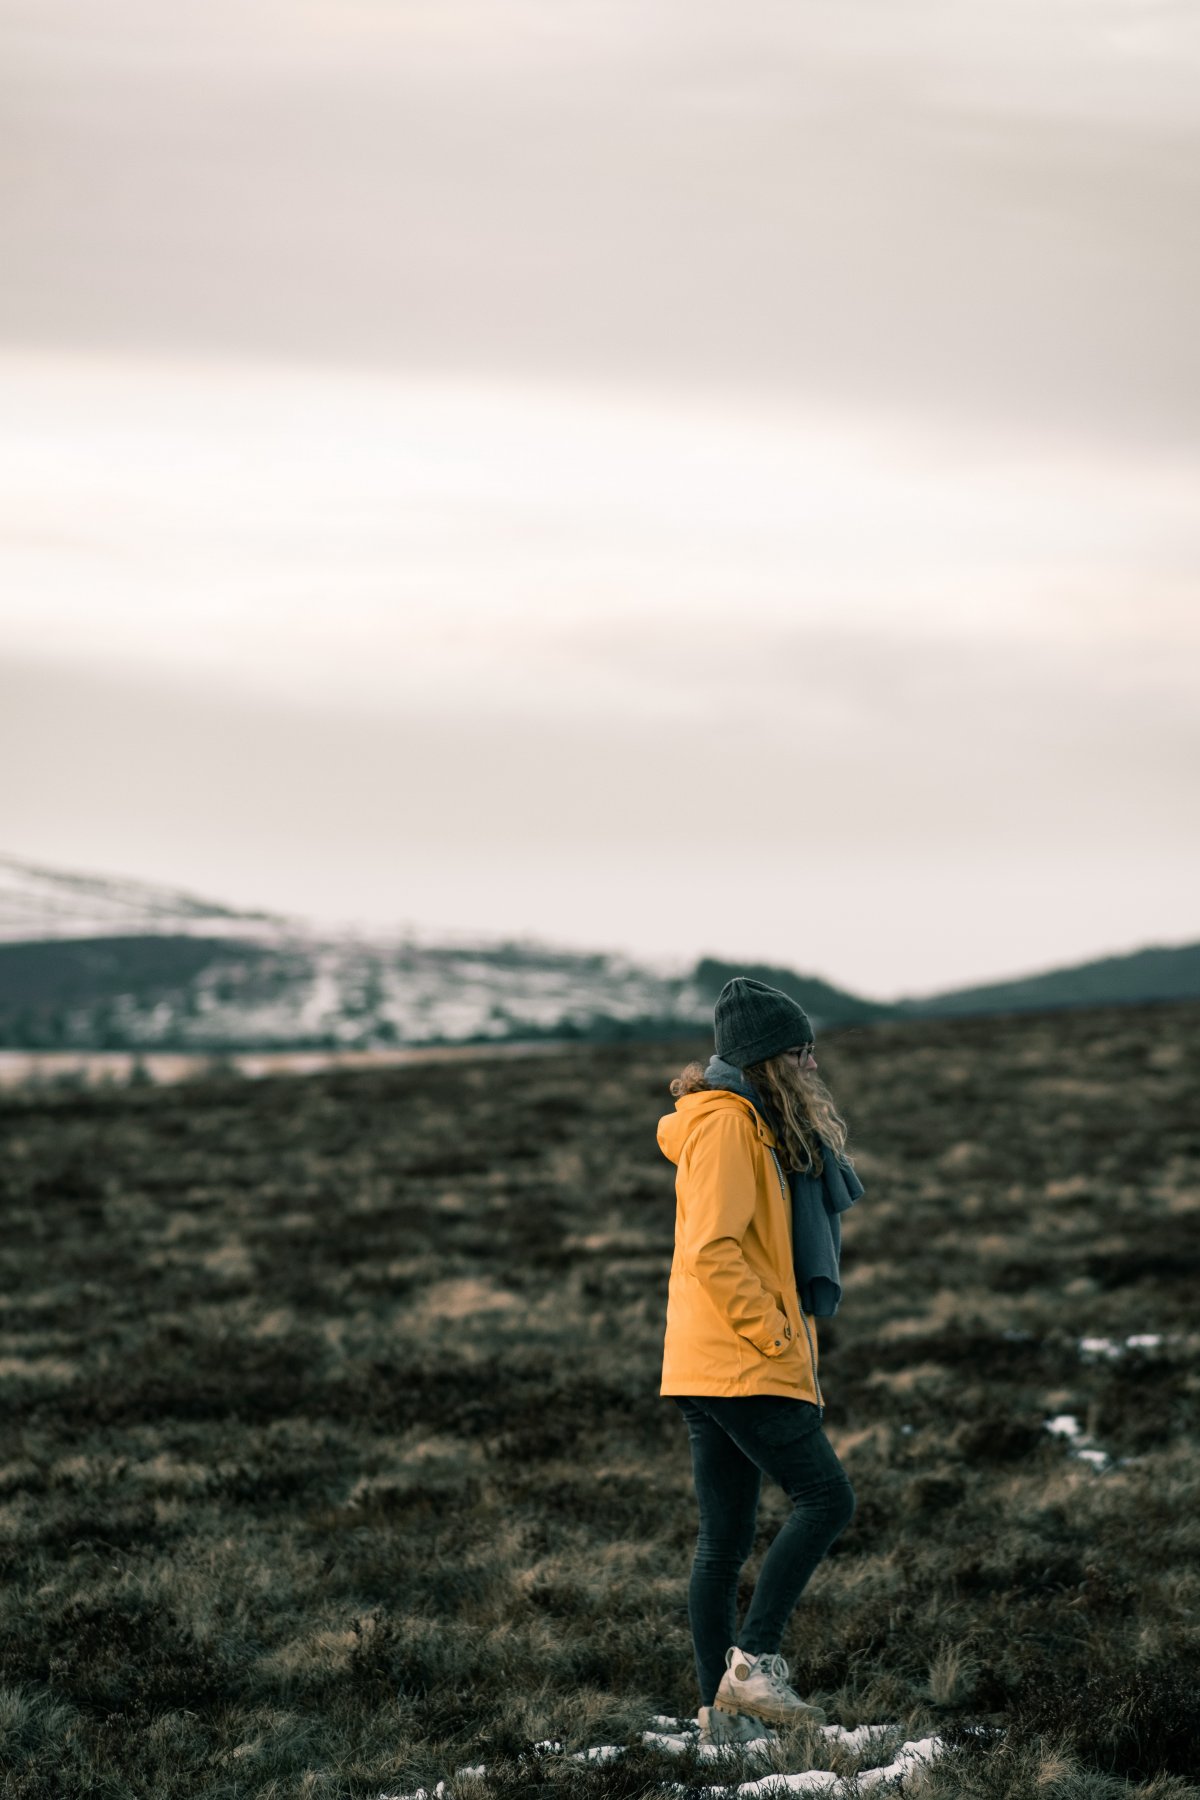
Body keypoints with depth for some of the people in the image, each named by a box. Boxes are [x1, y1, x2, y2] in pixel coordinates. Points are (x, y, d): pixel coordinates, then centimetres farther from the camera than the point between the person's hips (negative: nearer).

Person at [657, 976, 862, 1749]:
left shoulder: (757, 1126, 20)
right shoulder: (726, 1126, -12)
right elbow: (711, 1251, -21)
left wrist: (799, 1360, 19)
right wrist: (778, 1338, -17)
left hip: (716, 1369, 10)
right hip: (741, 1367, -10)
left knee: (726, 1540, 8)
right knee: (826, 1496, -11)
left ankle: (721, 1712, 10)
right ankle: (752, 1662, -11)